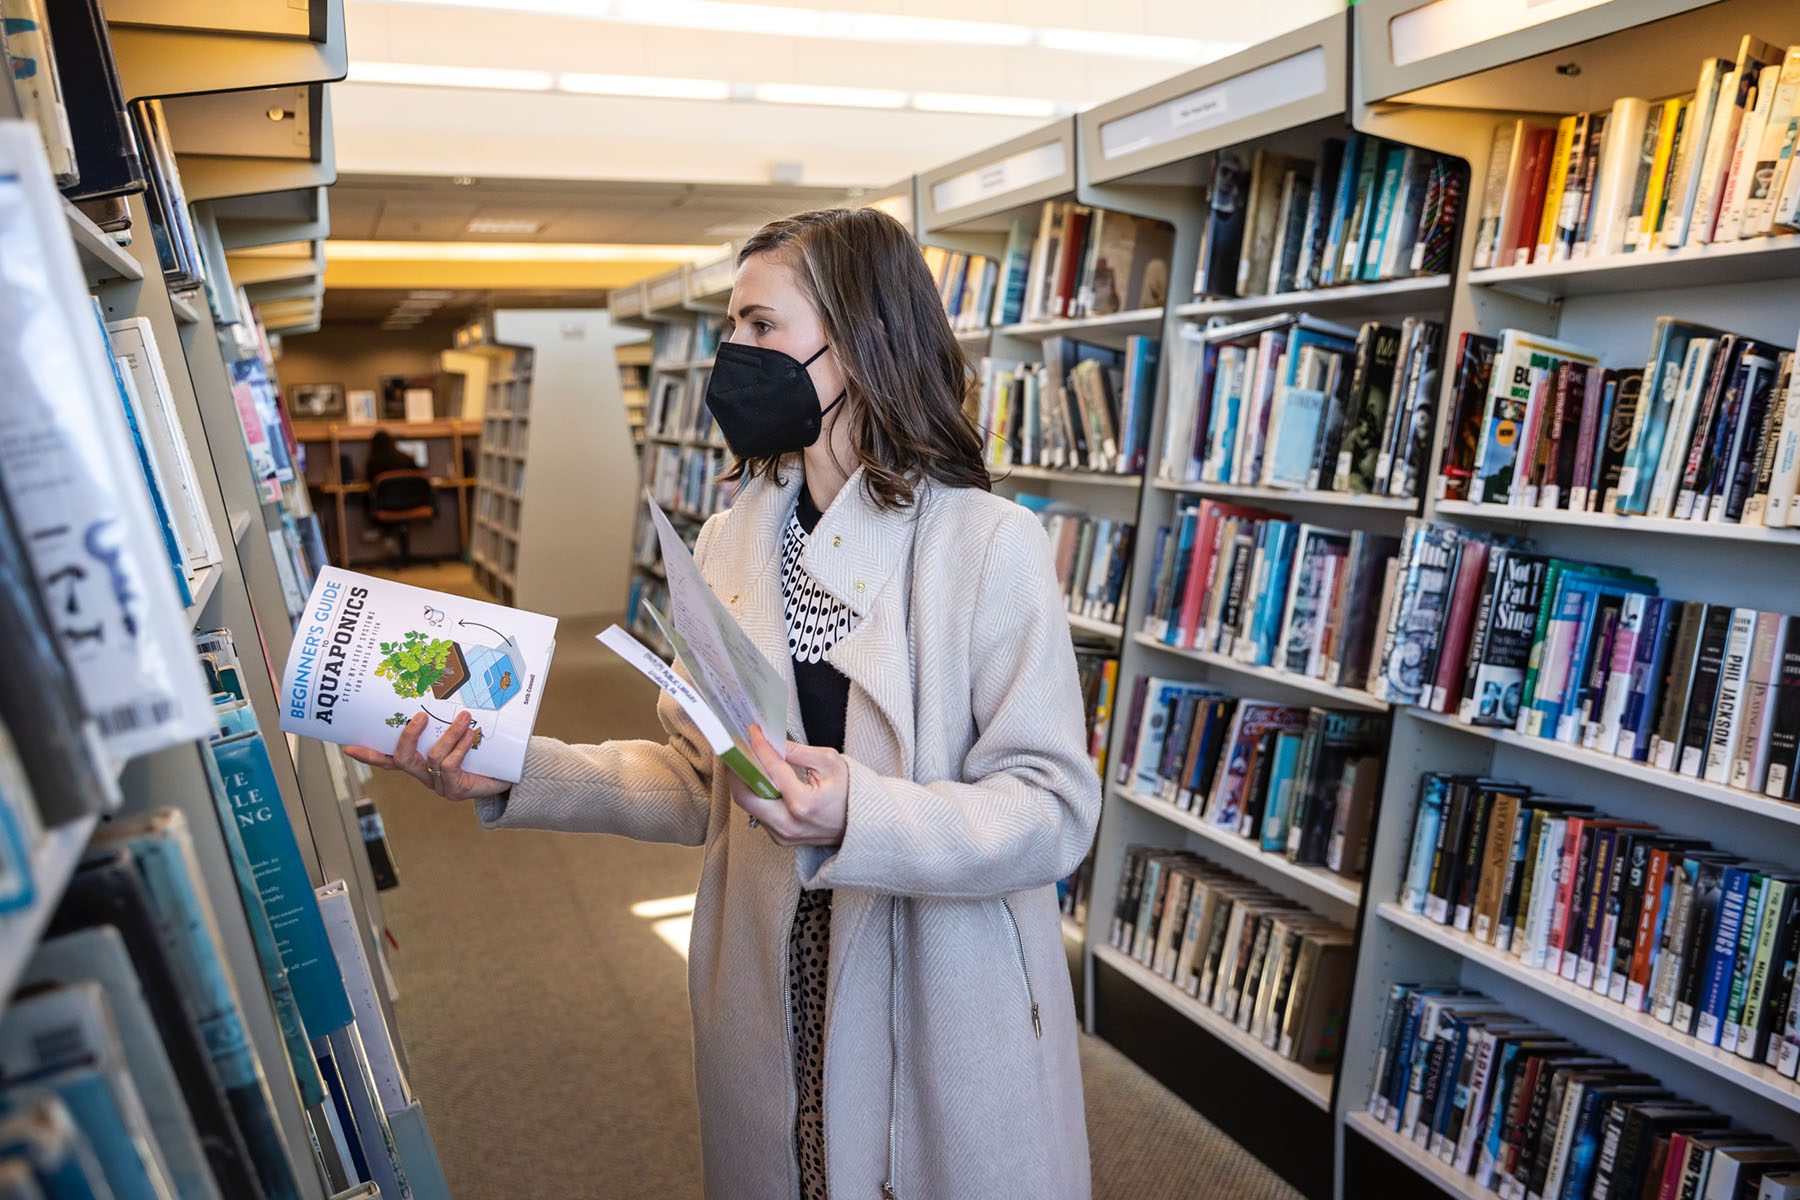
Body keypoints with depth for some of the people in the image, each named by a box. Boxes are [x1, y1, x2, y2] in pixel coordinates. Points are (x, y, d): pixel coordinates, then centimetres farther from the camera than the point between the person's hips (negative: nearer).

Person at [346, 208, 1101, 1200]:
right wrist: (516, 773, -6)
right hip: (773, 997, 5)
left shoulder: (989, 544, -16)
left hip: (945, 1008, -4)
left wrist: (859, 817, -31)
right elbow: (702, 781, 5)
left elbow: (1056, 811, -17)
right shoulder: (730, 542, 3)